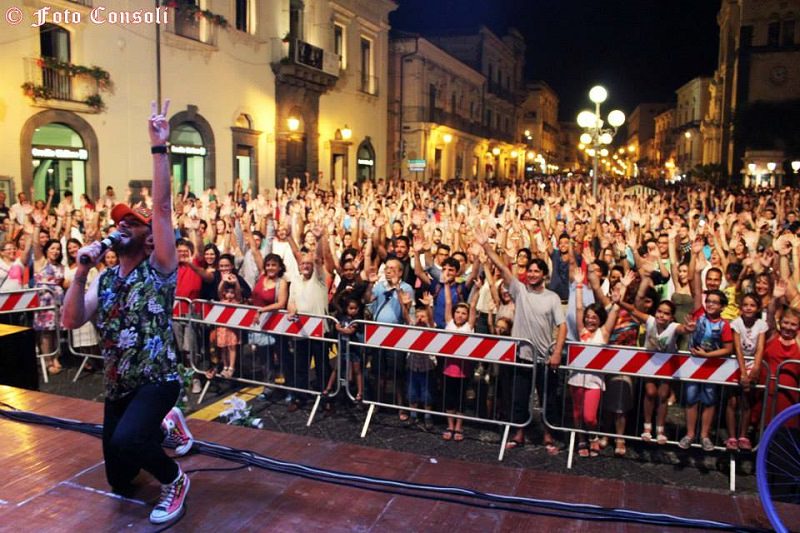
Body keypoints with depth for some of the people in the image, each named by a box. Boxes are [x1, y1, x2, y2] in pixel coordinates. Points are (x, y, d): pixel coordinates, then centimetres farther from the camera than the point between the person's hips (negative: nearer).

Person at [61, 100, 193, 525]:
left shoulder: (158, 269, -10)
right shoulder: (104, 280, 7)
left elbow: (162, 207, -21)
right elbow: (71, 321, -6)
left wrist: (159, 149, -26)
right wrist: (81, 271, -14)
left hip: (157, 382, -6)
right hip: (117, 387, 7)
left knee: (125, 442, -35)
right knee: (119, 482, 15)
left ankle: (174, 479, -5)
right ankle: (163, 425, 41)